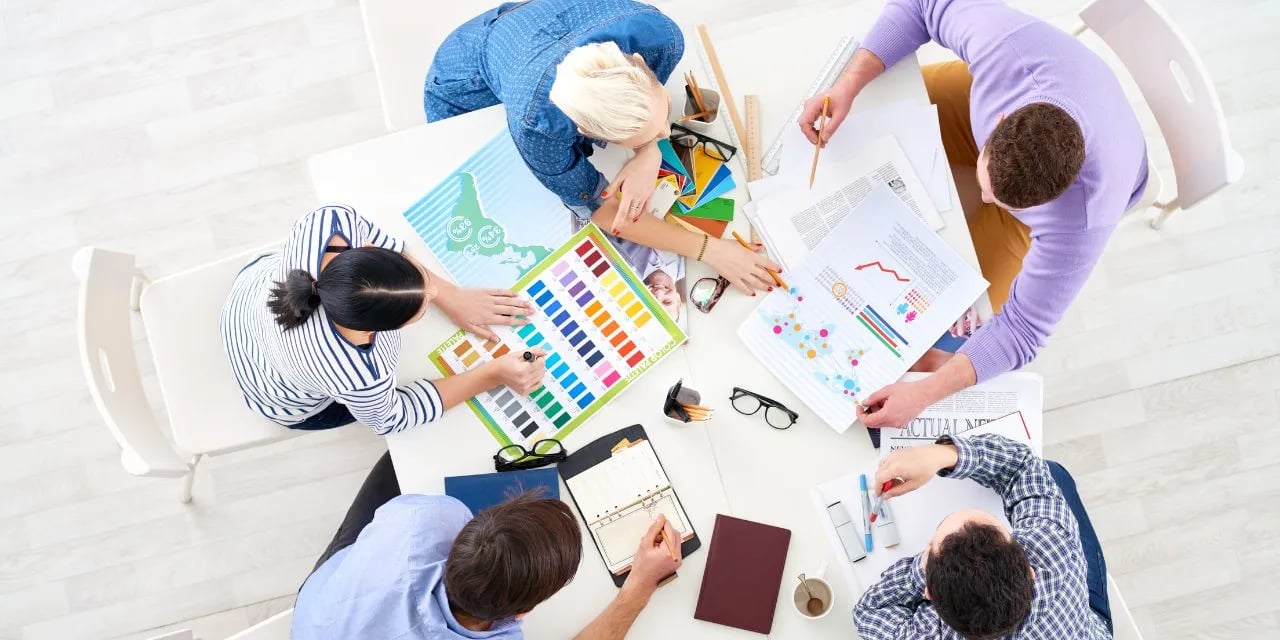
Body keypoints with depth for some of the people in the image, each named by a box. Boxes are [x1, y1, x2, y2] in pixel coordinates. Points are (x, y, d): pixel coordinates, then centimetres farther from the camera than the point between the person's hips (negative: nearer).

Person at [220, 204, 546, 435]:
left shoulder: (329, 221, -43)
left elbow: (370, 238, -18)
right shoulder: (357, 377, -49)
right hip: (289, 403, -3)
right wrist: (493, 375, -28)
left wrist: (451, 295, -24)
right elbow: (391, 417, -24)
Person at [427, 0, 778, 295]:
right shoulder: (537, 123, -47)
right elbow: (597, 208, -31)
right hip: (466, 83, -3)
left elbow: (651, 107, -15)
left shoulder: (659, 35, -40)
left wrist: (649, 157, -37)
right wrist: (710, 249, -35)